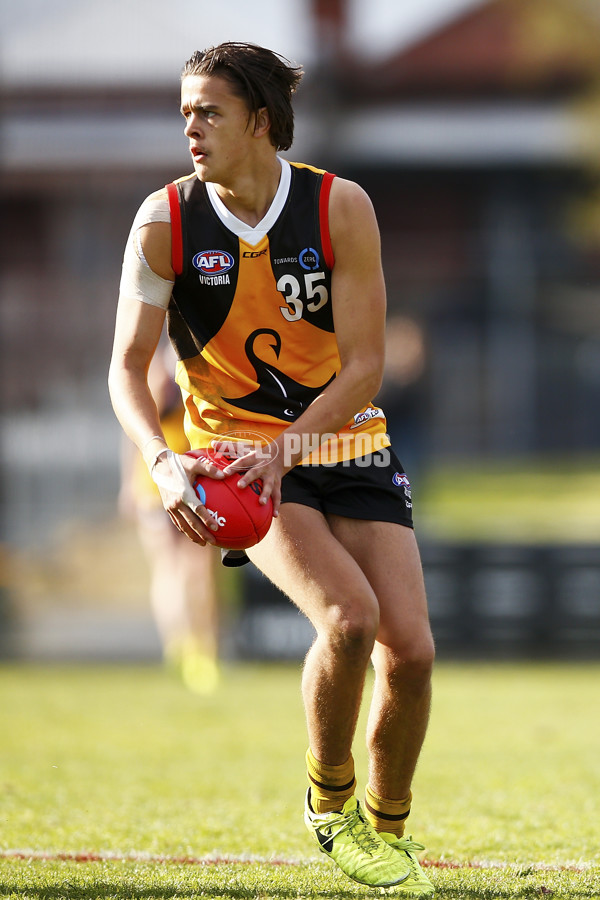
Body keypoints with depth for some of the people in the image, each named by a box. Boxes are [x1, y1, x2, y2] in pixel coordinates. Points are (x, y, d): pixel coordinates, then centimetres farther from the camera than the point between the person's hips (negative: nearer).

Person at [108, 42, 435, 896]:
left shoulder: (340, 207, -11)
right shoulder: (165, 220, -10)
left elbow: (364, 366, -12)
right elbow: (127, 365, -8)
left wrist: (285, 448, -26)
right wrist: (165, 463, -27)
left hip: (345, 445, 2)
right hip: (237, 457, -2)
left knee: (410, 647, -11)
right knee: (348, 616, -27)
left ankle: (387, 826, 16)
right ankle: (330, 798, 0)